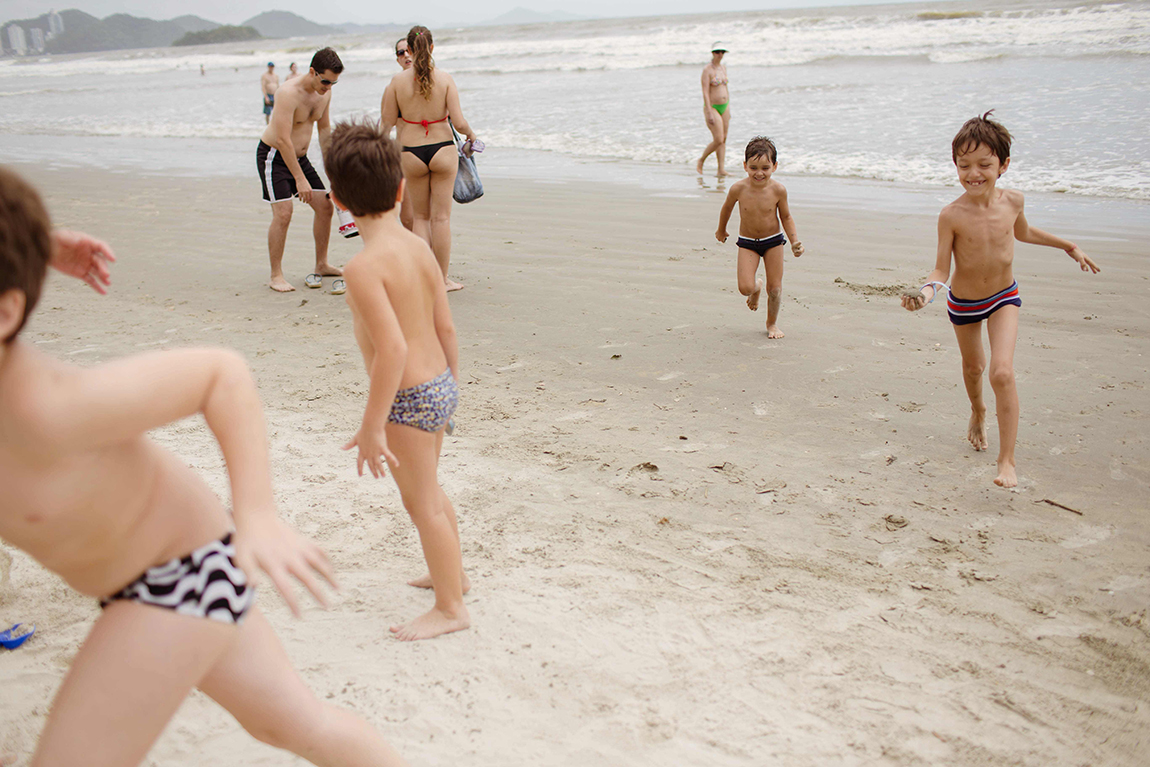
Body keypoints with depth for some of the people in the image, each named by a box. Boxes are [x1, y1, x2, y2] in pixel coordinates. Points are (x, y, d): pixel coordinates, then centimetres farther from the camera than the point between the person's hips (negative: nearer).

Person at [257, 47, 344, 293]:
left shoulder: (325, 92, -3)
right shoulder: (289, 93, -27)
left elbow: (324, 128, 12)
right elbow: (283, 139, -30)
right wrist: (300, 179, -30)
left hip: (299, 156, 8)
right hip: (274, 156, -7)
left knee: (325, 206, 4)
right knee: (283, 213, -18)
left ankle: (322, 266, 19)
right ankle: (276, 276, -8)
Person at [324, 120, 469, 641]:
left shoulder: (365, 266, -23)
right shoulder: (420, 248, 1)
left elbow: (393, 349, -28)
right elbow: (445, 328, 7)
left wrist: (372, 426, -22)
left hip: (409, 399, -8)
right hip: (440, 386, 9)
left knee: (422, 504, 8)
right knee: (428, 491, 27)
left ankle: (449, 608, 24)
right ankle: (452, 573, 46)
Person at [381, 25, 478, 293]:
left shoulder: (398, 81, -6)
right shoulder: (445, 79, -9)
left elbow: (388, 123, -1)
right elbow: (459, 122, -11)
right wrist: (470, 134, 10)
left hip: (412, 154, 1)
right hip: (443, 150, -1)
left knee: (420, 216, 15)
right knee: (441, 216, 7)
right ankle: (442, 278, 12)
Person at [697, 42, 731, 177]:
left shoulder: (723, 68, 11)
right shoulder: (707, 70, -12)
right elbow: (705, 92, -16)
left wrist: (729, 109, 17)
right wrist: (709, 113, -21)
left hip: (724, 106, 7)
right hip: (712, 107, -7)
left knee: (724, 140, 4)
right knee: (718, 140, -11)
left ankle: (721, 170, 6)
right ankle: (701, 161, 10)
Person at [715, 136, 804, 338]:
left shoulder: (778, 190, -17)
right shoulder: (738, 188, -19)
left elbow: (786, 217, -1)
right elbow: (727, 208, 3)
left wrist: (795, 242, -12)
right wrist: (721, 230, 19)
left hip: (773, 241, 0)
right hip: (747, 242, 0)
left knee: (775, 288, 2)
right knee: (745, 288, -13)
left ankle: (772, 323, 29)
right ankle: (756, 287, 27)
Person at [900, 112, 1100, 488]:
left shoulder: (1012, 200, -13)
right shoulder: (952, 215, -24)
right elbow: (941, 269, -18)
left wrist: (1068, 246, 19)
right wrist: (928, 290, -39)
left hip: (1003, 297, 1)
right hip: (962, 303, 0)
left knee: (1002, 373, -17)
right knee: (973, 366, 22)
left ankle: (1007, 460, -10)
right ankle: (977, 410, 58)